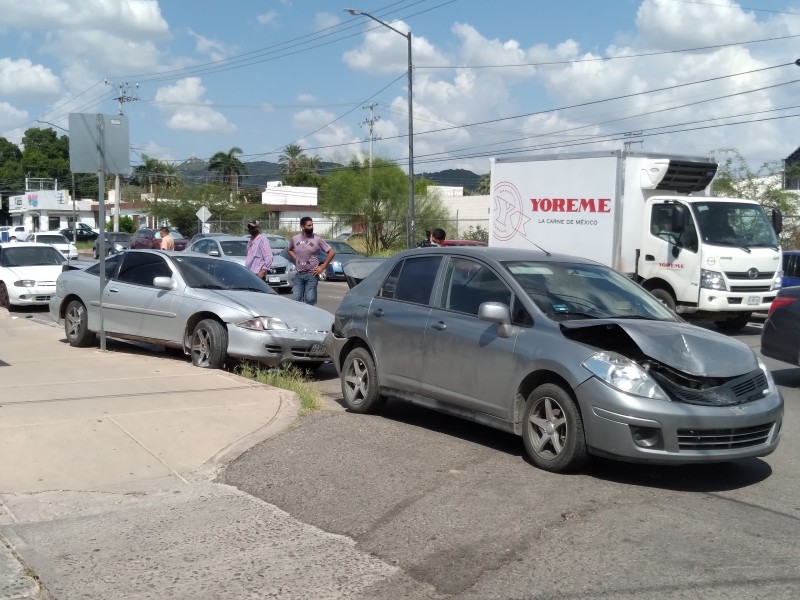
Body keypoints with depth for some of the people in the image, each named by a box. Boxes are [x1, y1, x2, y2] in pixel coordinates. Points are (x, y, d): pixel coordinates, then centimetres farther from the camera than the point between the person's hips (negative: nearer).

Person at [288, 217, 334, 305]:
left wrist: (322, 267, -6)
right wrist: (296, 259, 9)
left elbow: (331, 252, -3)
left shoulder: (317, 240, -5)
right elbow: (289, 250, 25)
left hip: (311, 274, -3)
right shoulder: (295, 239, 5)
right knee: (296, 299, 3)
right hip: (299, 275, 3)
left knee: (309, 300, -3)